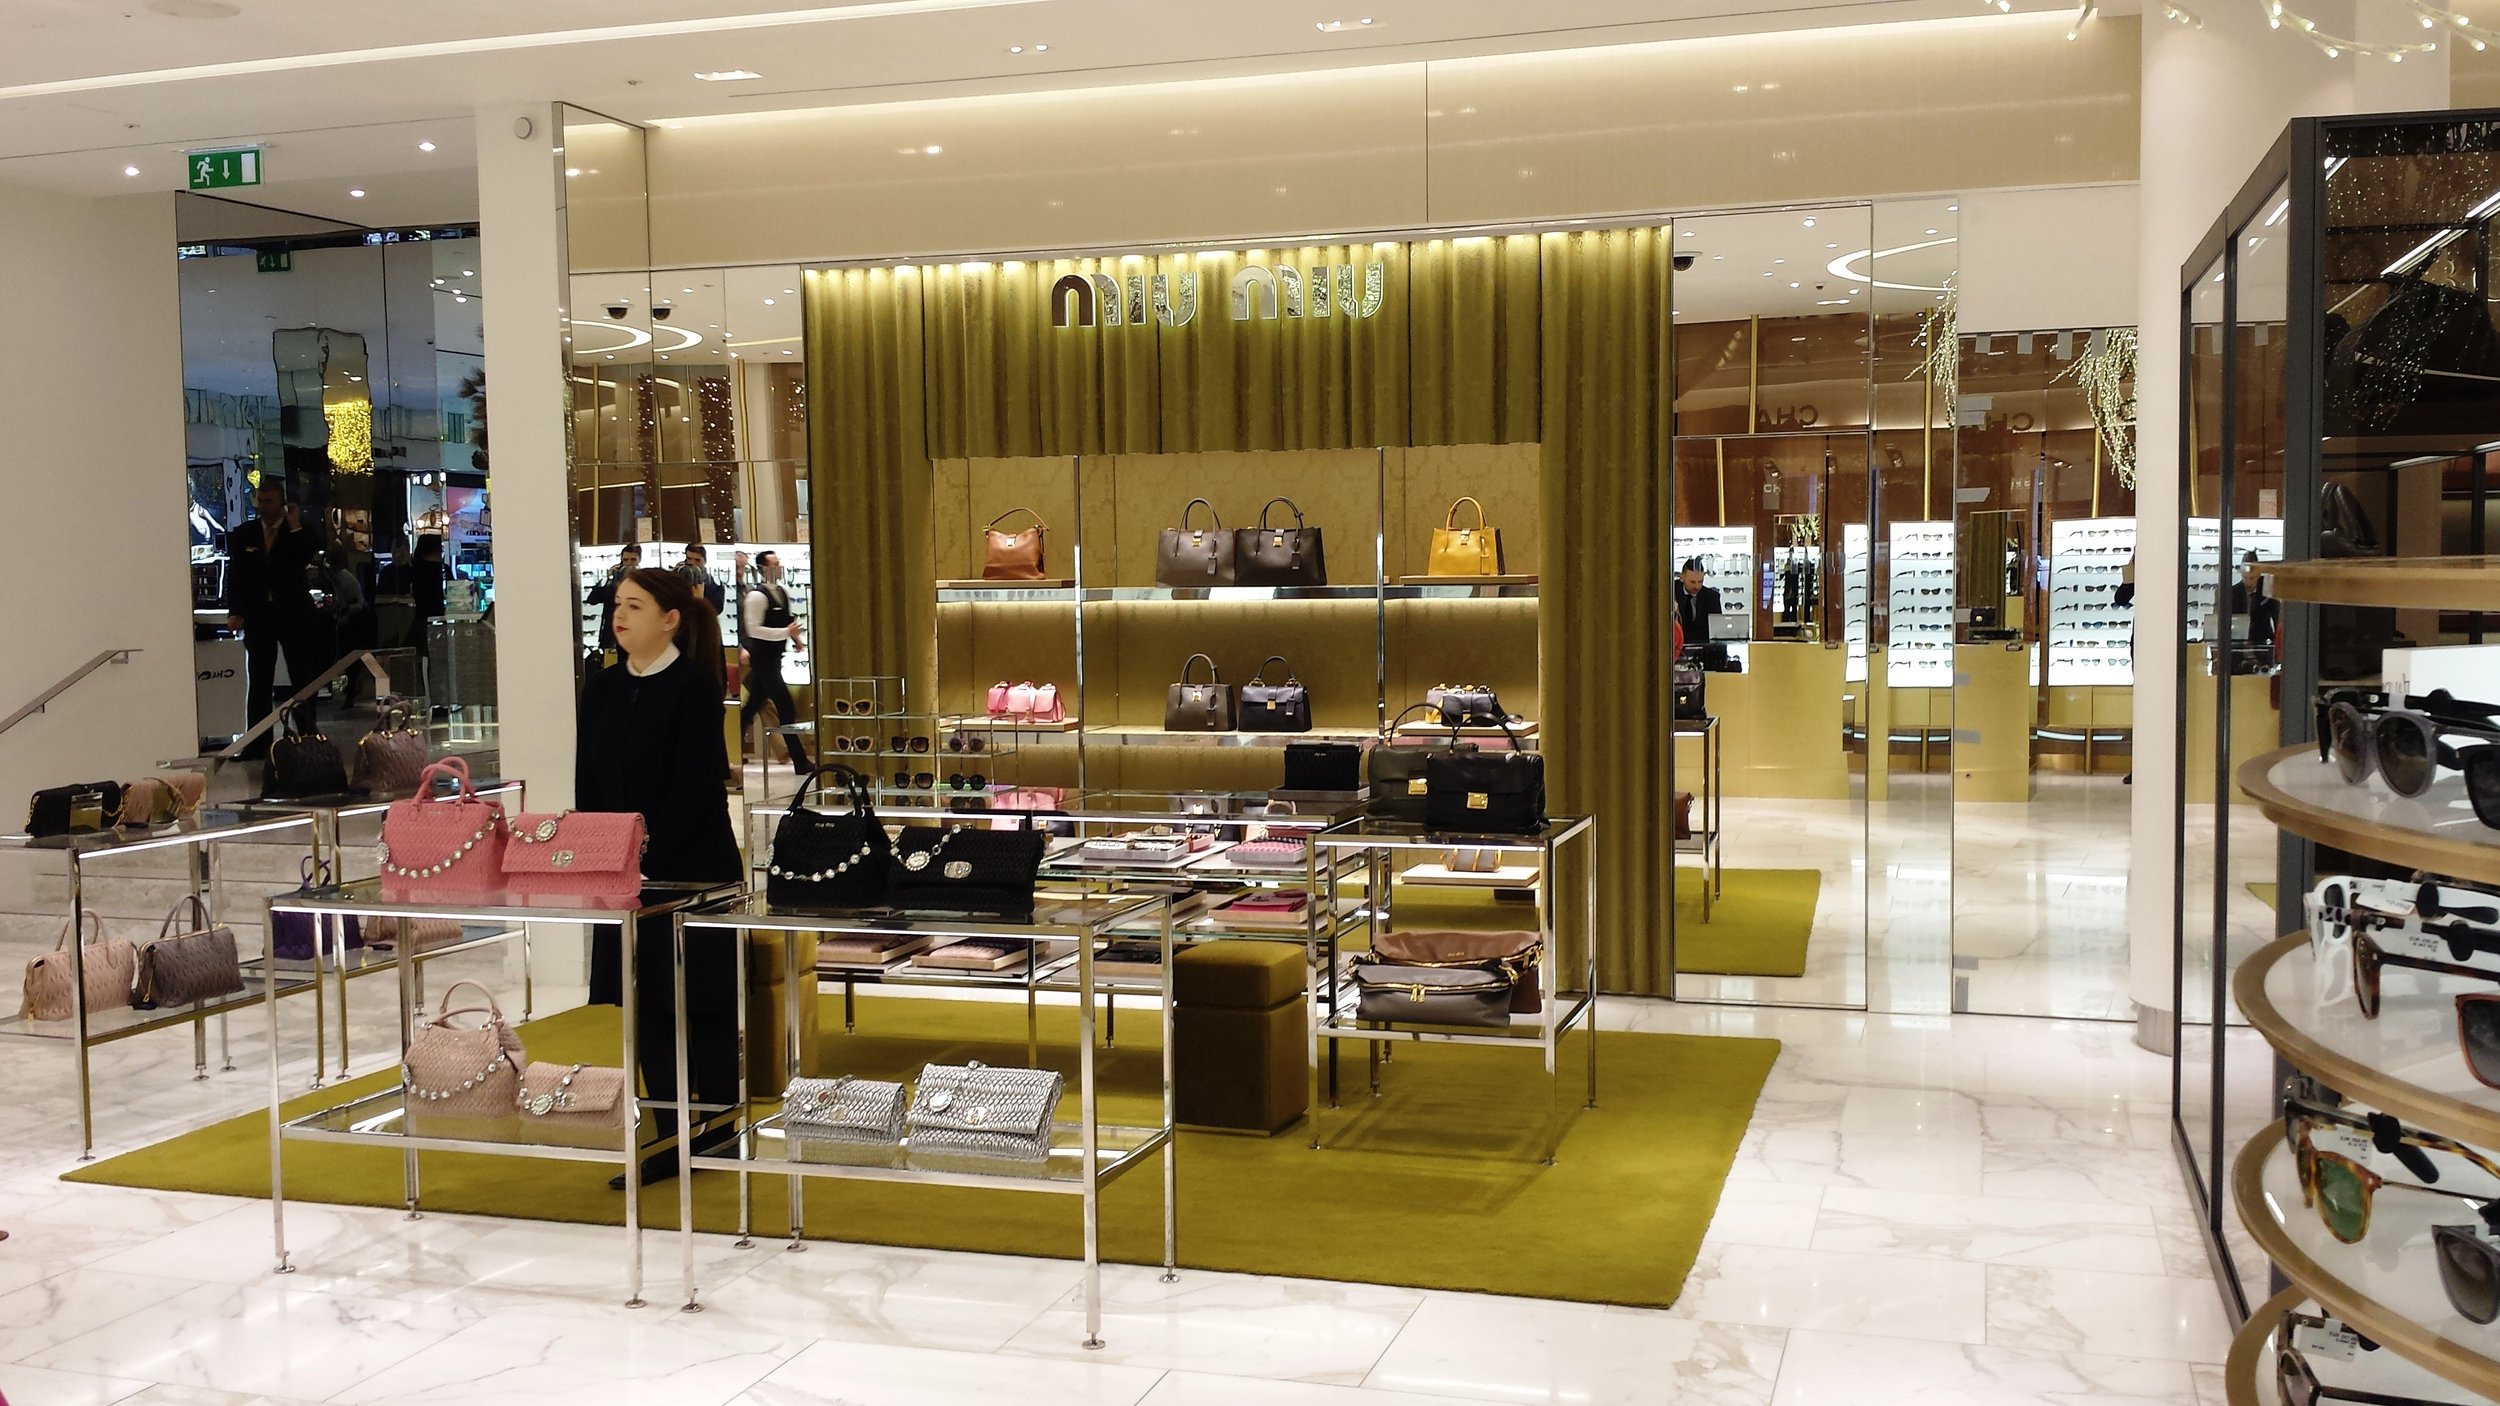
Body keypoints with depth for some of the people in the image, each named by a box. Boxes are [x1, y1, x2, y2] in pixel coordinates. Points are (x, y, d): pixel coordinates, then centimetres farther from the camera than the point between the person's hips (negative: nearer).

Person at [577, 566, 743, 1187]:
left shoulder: (696, 683, -9)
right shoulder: (603, 688, 9)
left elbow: (693, 785, -14)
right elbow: (588, 783, 10)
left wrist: (646, 858, -16)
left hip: (692, 870, -6)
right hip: (624, 876, 6)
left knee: (703, 1008, 3)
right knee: (645, 1008, 8)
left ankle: (717, 1139, 14)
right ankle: (669, 1140, 18)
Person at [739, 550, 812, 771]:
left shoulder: (784, 591, 9)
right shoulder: (757, 596, -16)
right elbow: (753, 629, -22)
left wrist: (796, 636, 8)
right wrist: (786, 632, -24)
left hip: (774, 657, 9)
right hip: (763, 658, -9)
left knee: (754, 704, 16)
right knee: (786, 709, -9)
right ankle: (800, 761, -7)